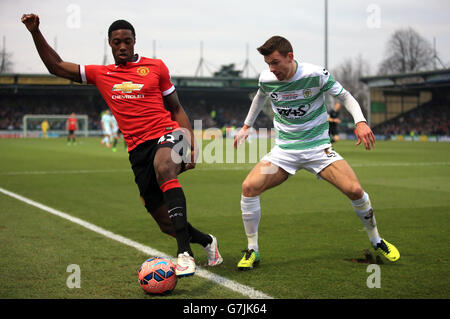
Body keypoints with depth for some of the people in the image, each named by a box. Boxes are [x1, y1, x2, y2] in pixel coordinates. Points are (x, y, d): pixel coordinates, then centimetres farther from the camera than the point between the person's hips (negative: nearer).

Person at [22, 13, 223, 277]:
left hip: (167, 135, -3)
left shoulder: (156, 67, 8)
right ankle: (207, 241, 35)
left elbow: (176, 109, 12)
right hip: (138, 150, 4)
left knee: (164, 169, -40)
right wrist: (35, 32, 10)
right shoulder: (101, 74, 15)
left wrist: (192, 145, 2)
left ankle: (184, 252, -44)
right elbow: (56, 66, 20)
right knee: (166, 224, 3)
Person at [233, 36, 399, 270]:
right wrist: (247, 126, 24)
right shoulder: (266, 79, -5)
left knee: (354, 190, -18)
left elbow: (344, 96, -3)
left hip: (318, 146, -2)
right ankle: (252, 251, -1)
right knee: (249, 187, -19)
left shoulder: (315, 75, -15)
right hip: (284, 150, 2)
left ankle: (376, 241, 10)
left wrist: (360, 122, -19)